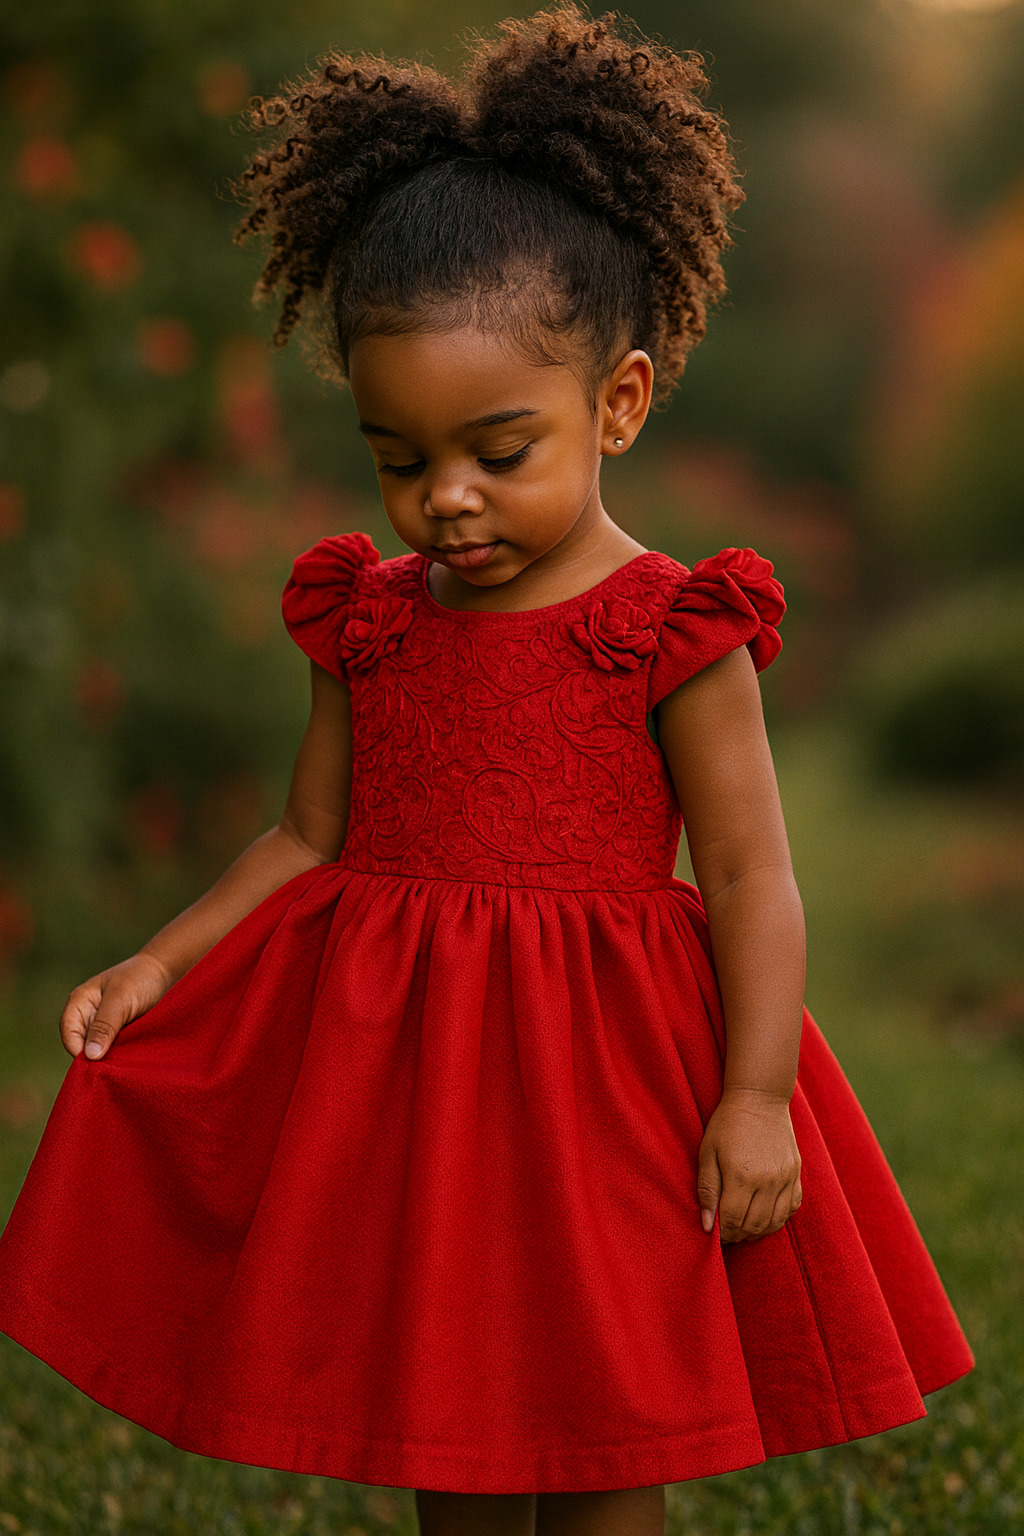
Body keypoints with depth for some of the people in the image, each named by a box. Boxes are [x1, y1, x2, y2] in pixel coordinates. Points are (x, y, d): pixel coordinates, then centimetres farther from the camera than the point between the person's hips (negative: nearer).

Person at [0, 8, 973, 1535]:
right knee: (442, 1411, 17)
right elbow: (308, 840, 10)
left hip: (600, 1067, -4)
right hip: (393, 1062, 5)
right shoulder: (369, 619, 4)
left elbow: (750, 878, -11)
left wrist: (755, 1095, -18)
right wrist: (161, 964, -1)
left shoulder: (671, 630, -11)